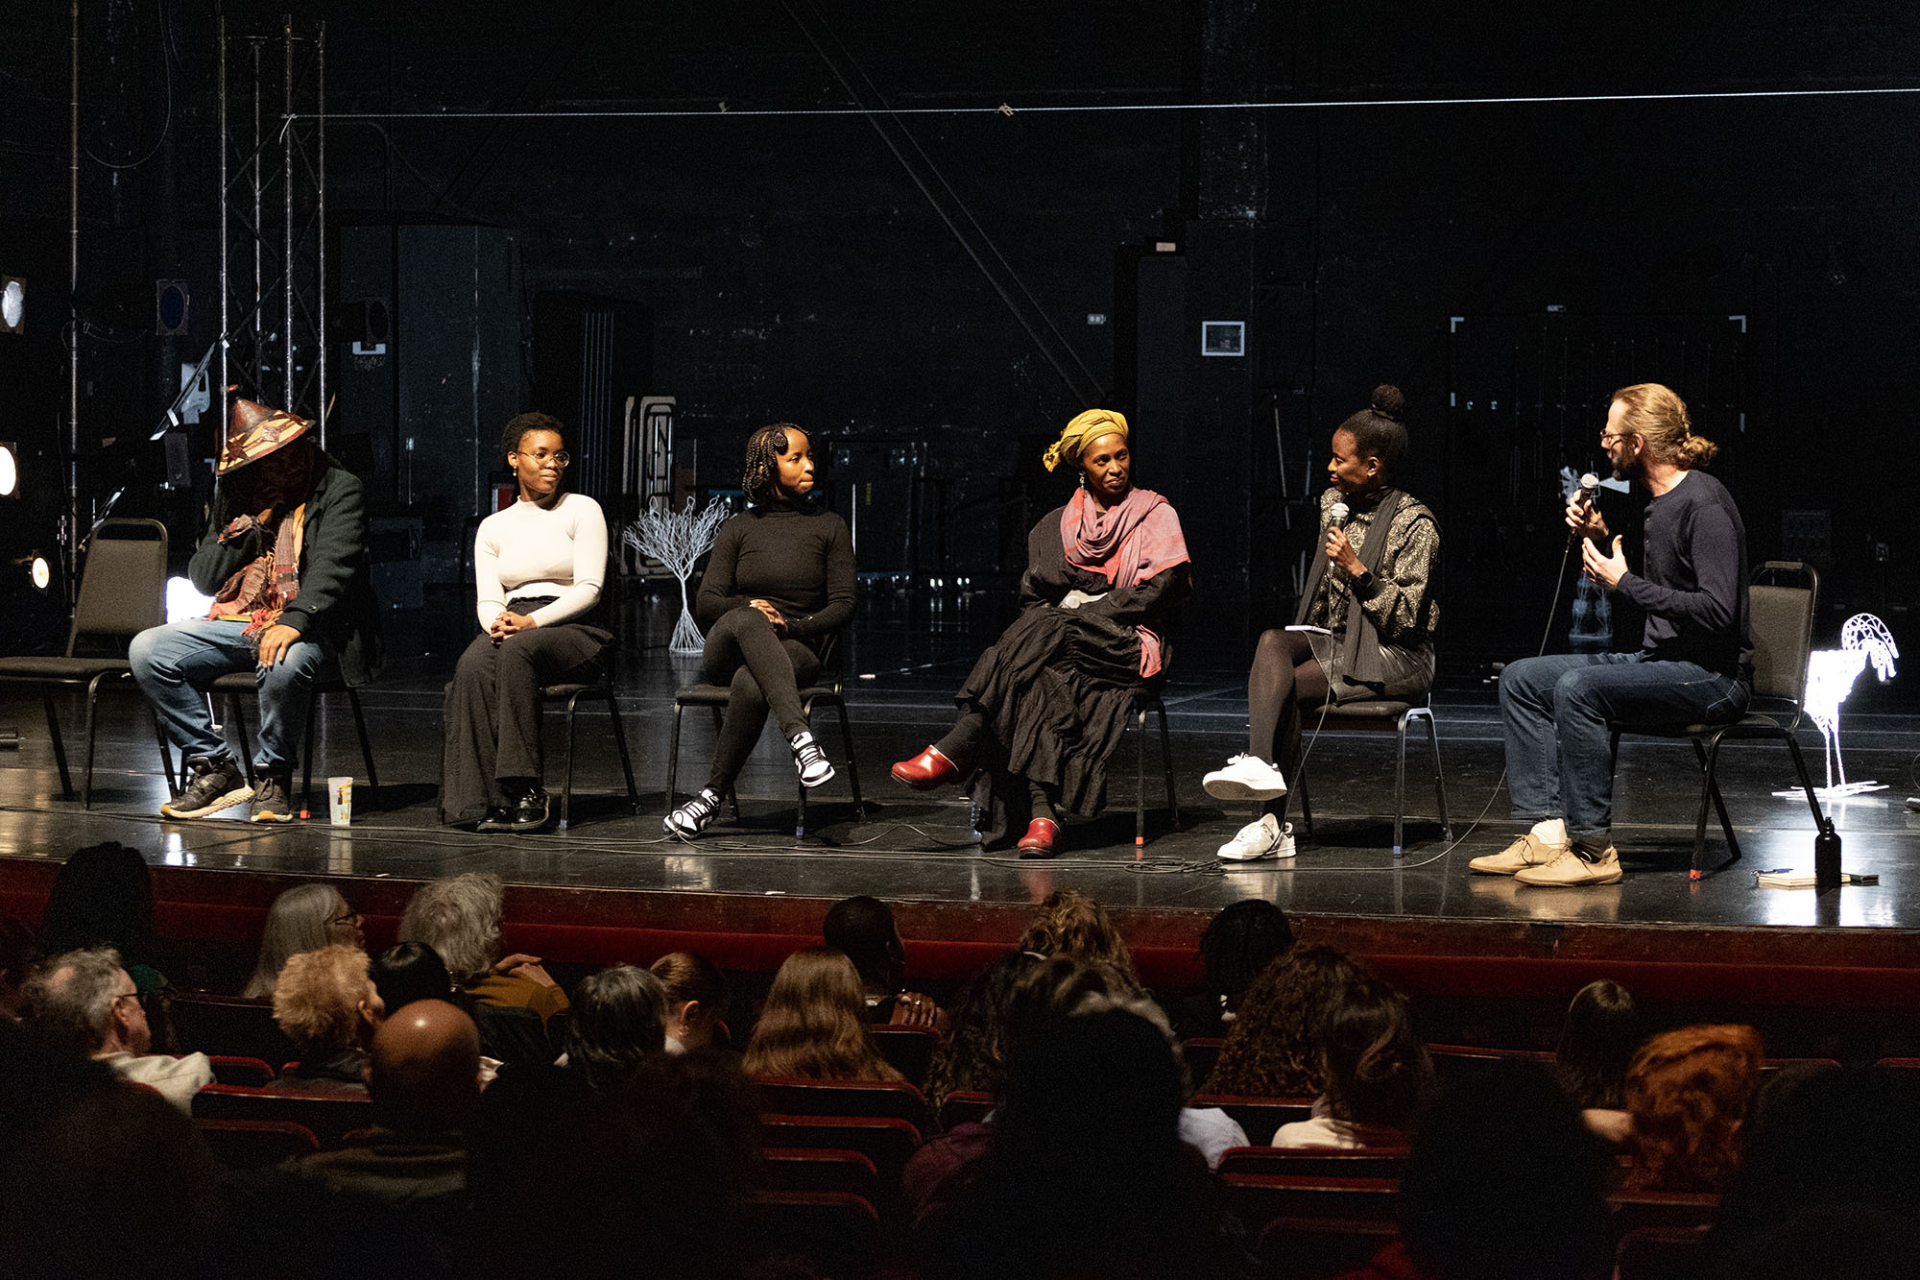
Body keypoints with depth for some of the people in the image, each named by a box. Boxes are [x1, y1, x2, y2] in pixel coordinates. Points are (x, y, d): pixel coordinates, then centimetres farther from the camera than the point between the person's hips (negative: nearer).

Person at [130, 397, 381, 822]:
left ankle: (273, 777, -16)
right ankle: (214, 768, -8)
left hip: (304, 627, -5)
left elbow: (333, 568, -16)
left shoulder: (339, 489, -1)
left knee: (284, 662, -40)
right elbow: (203, 579, 10)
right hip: (238, 624, 6)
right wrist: (250, 526, -3)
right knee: (147, 650, -14)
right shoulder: (236, 498, 14)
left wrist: (294, 621, -32)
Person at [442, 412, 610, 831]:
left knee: (517, 651, -37)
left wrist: (532, 621, -16)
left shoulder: (582, 510, 7)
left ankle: (523, 791, -39)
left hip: (572, 629, -3)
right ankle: (480, 797, -37)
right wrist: (497, 622, -16)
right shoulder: (493, 527, 19)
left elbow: (589, 589, -3)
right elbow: (488, 598, 9)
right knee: (473, 666, -33)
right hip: (510, 628, 3)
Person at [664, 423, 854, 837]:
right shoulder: (738, 530, 15)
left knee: (750, 685, -39)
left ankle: (712, 795, -33)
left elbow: (843, 606, 5)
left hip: (798, 650, -1)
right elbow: (706, 604, 6)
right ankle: (800, 737, -54)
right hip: (726, 651, 1)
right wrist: (747, 607, -15)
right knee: (746, 621, -40)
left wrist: (791, 626, -13)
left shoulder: (829, 527, 13)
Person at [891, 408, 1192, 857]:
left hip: (1128, 647, -3)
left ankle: (952, 755, -37)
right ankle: (1042, 816, -46)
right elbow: (1033, 594, 10)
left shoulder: (1156, 514, 10)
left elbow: (1157, 593, -4)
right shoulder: (1057, 525, 19)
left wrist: (1082, 614, -11)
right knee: (1039, 678, -34)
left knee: (1032, 654, -33)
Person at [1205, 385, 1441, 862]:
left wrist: (1356, 568, -20)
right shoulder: (1334, 503, 13)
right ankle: (1260, 767, -41)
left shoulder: (1414, 523, -8)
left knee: (1284, 689, -27)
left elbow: (1405, 617, -14)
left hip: (1392, 656, -6)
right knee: (1271, 643, -27)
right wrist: (1303, 638, 7)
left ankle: (1273, 823, -30)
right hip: (1330, 640, 6)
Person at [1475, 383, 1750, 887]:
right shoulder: (1660, 501, 13)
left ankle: (1592, 849, -24)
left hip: (1712, 675, -10)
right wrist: (1600, 542, 9)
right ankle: (1548, 832, -9)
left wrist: (1625, 581, -19)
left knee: (1578, 688, -31)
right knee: (1521, 680, 3)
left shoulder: (1704, 504, -17)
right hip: (1658, 659, 10)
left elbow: (1718, 610, -25)